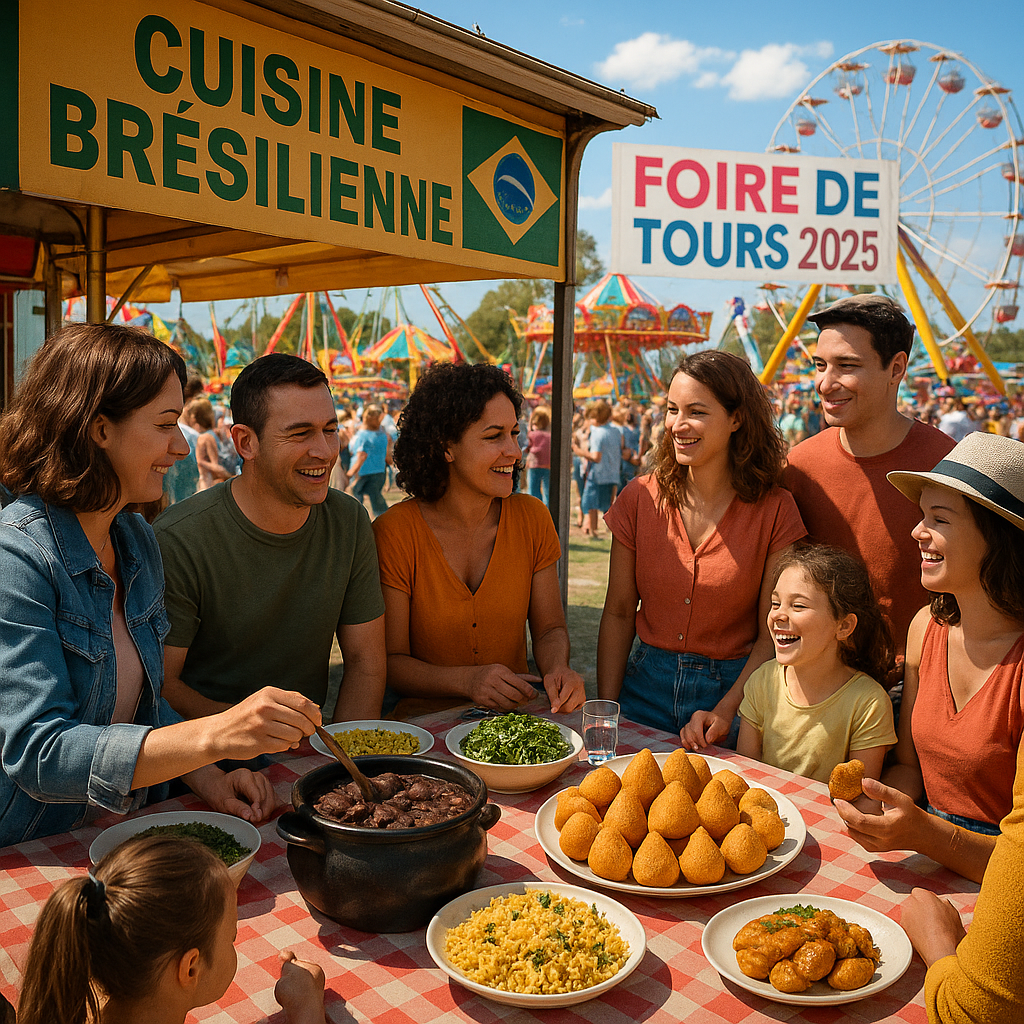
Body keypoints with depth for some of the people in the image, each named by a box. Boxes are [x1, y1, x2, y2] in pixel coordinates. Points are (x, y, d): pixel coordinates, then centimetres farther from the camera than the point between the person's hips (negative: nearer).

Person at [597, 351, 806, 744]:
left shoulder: (774, 511, -10)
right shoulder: (641, 498, -4)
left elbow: (772, 634, -7)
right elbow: (618, 612, 0)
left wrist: (725, 712, -18)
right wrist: (605, 710, -7)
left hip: (733, 689, -2)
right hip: (646, 685, 2)